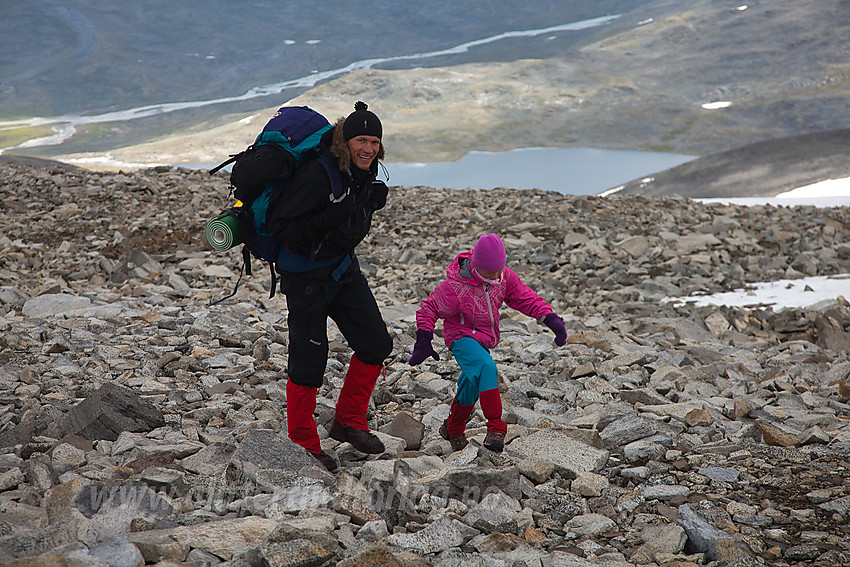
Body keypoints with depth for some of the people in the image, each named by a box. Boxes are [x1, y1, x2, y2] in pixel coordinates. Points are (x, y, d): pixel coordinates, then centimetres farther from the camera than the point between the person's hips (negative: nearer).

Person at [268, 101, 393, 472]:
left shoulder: (365, 171, 0)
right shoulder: (318, 174, -25)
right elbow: (280, 224, -25)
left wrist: (372, 203, -2)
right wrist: (328, 219, -35)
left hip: (343, 268, 8)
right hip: (306, 275, -8)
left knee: (376, 343, 3)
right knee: (309, 357, -4)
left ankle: (348, 421, 20)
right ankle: (303, 444, 11)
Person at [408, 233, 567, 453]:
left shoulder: (506, 278, -7)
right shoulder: (455, 286, -21)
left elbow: (527, 299, 2)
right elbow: (429, 309, -9)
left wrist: (551, 319, -11)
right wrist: (423, 342, -12)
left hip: (485, 339, 6)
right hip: (461, 337, -6)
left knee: (472, 383, 9)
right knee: (486, 367, -31)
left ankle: (453, 429, 34)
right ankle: (495, 427, -32)